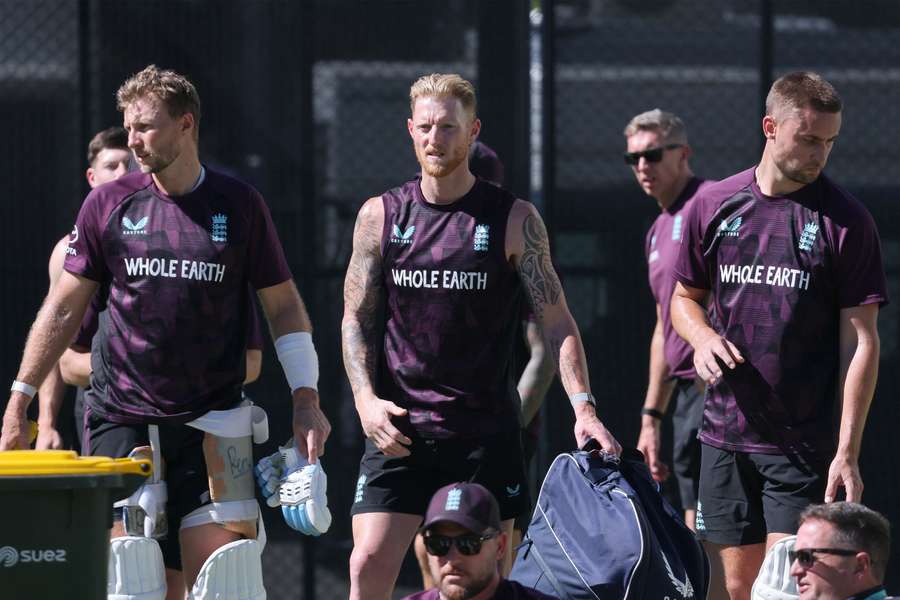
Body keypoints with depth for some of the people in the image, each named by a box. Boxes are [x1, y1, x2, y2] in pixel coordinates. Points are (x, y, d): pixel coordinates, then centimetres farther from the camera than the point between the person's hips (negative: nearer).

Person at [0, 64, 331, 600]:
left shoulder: (239, 205, 3)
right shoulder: (108, 205, 4)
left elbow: (284, 305, 8)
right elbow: (65, 307, 9)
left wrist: (306, 399, -1)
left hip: (211, 425, -1)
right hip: (118, 416, 1)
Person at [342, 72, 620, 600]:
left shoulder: (514, 220, 0)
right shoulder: (381, 216, 6)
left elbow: (556, 321, -1)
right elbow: (357, 318, 10)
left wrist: (582, 404, -15)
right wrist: (366, 398, -6)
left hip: (486, 431, -1)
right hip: (399, 427, 1)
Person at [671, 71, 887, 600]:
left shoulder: (846, 220, -4)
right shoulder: (713, 207, 6)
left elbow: (861, 342, -5)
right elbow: (685, 298, 20)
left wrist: (848, 451, -12)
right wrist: (703, 336, -5)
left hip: (802, 446, -3)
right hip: (725, 437, 3)